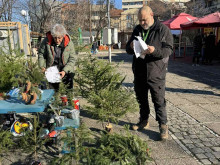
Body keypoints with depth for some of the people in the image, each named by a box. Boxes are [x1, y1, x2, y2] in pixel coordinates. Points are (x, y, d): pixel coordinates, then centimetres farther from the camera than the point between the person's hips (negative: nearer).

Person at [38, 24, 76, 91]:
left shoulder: (69, 43, -15)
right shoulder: (47, 41, -14)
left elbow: (72, 59, -12)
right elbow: (41, 54, 2)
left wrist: (65, 71, -23)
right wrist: (42, 66, -9)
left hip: (66, 71, 0)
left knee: (69, 88, 8)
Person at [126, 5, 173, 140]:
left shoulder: (163, 29, -5)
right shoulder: (137, 30, 11)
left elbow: (169, 50, -10)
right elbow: (128, 49, 15)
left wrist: (155, 50, -29)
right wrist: (131, 47, -10)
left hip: (156, 73, -5)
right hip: (139, 72, 6)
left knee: (159, 101, -1)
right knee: (141, 99, 16)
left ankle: (163, 126, 13)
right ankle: (144, 121, 33)